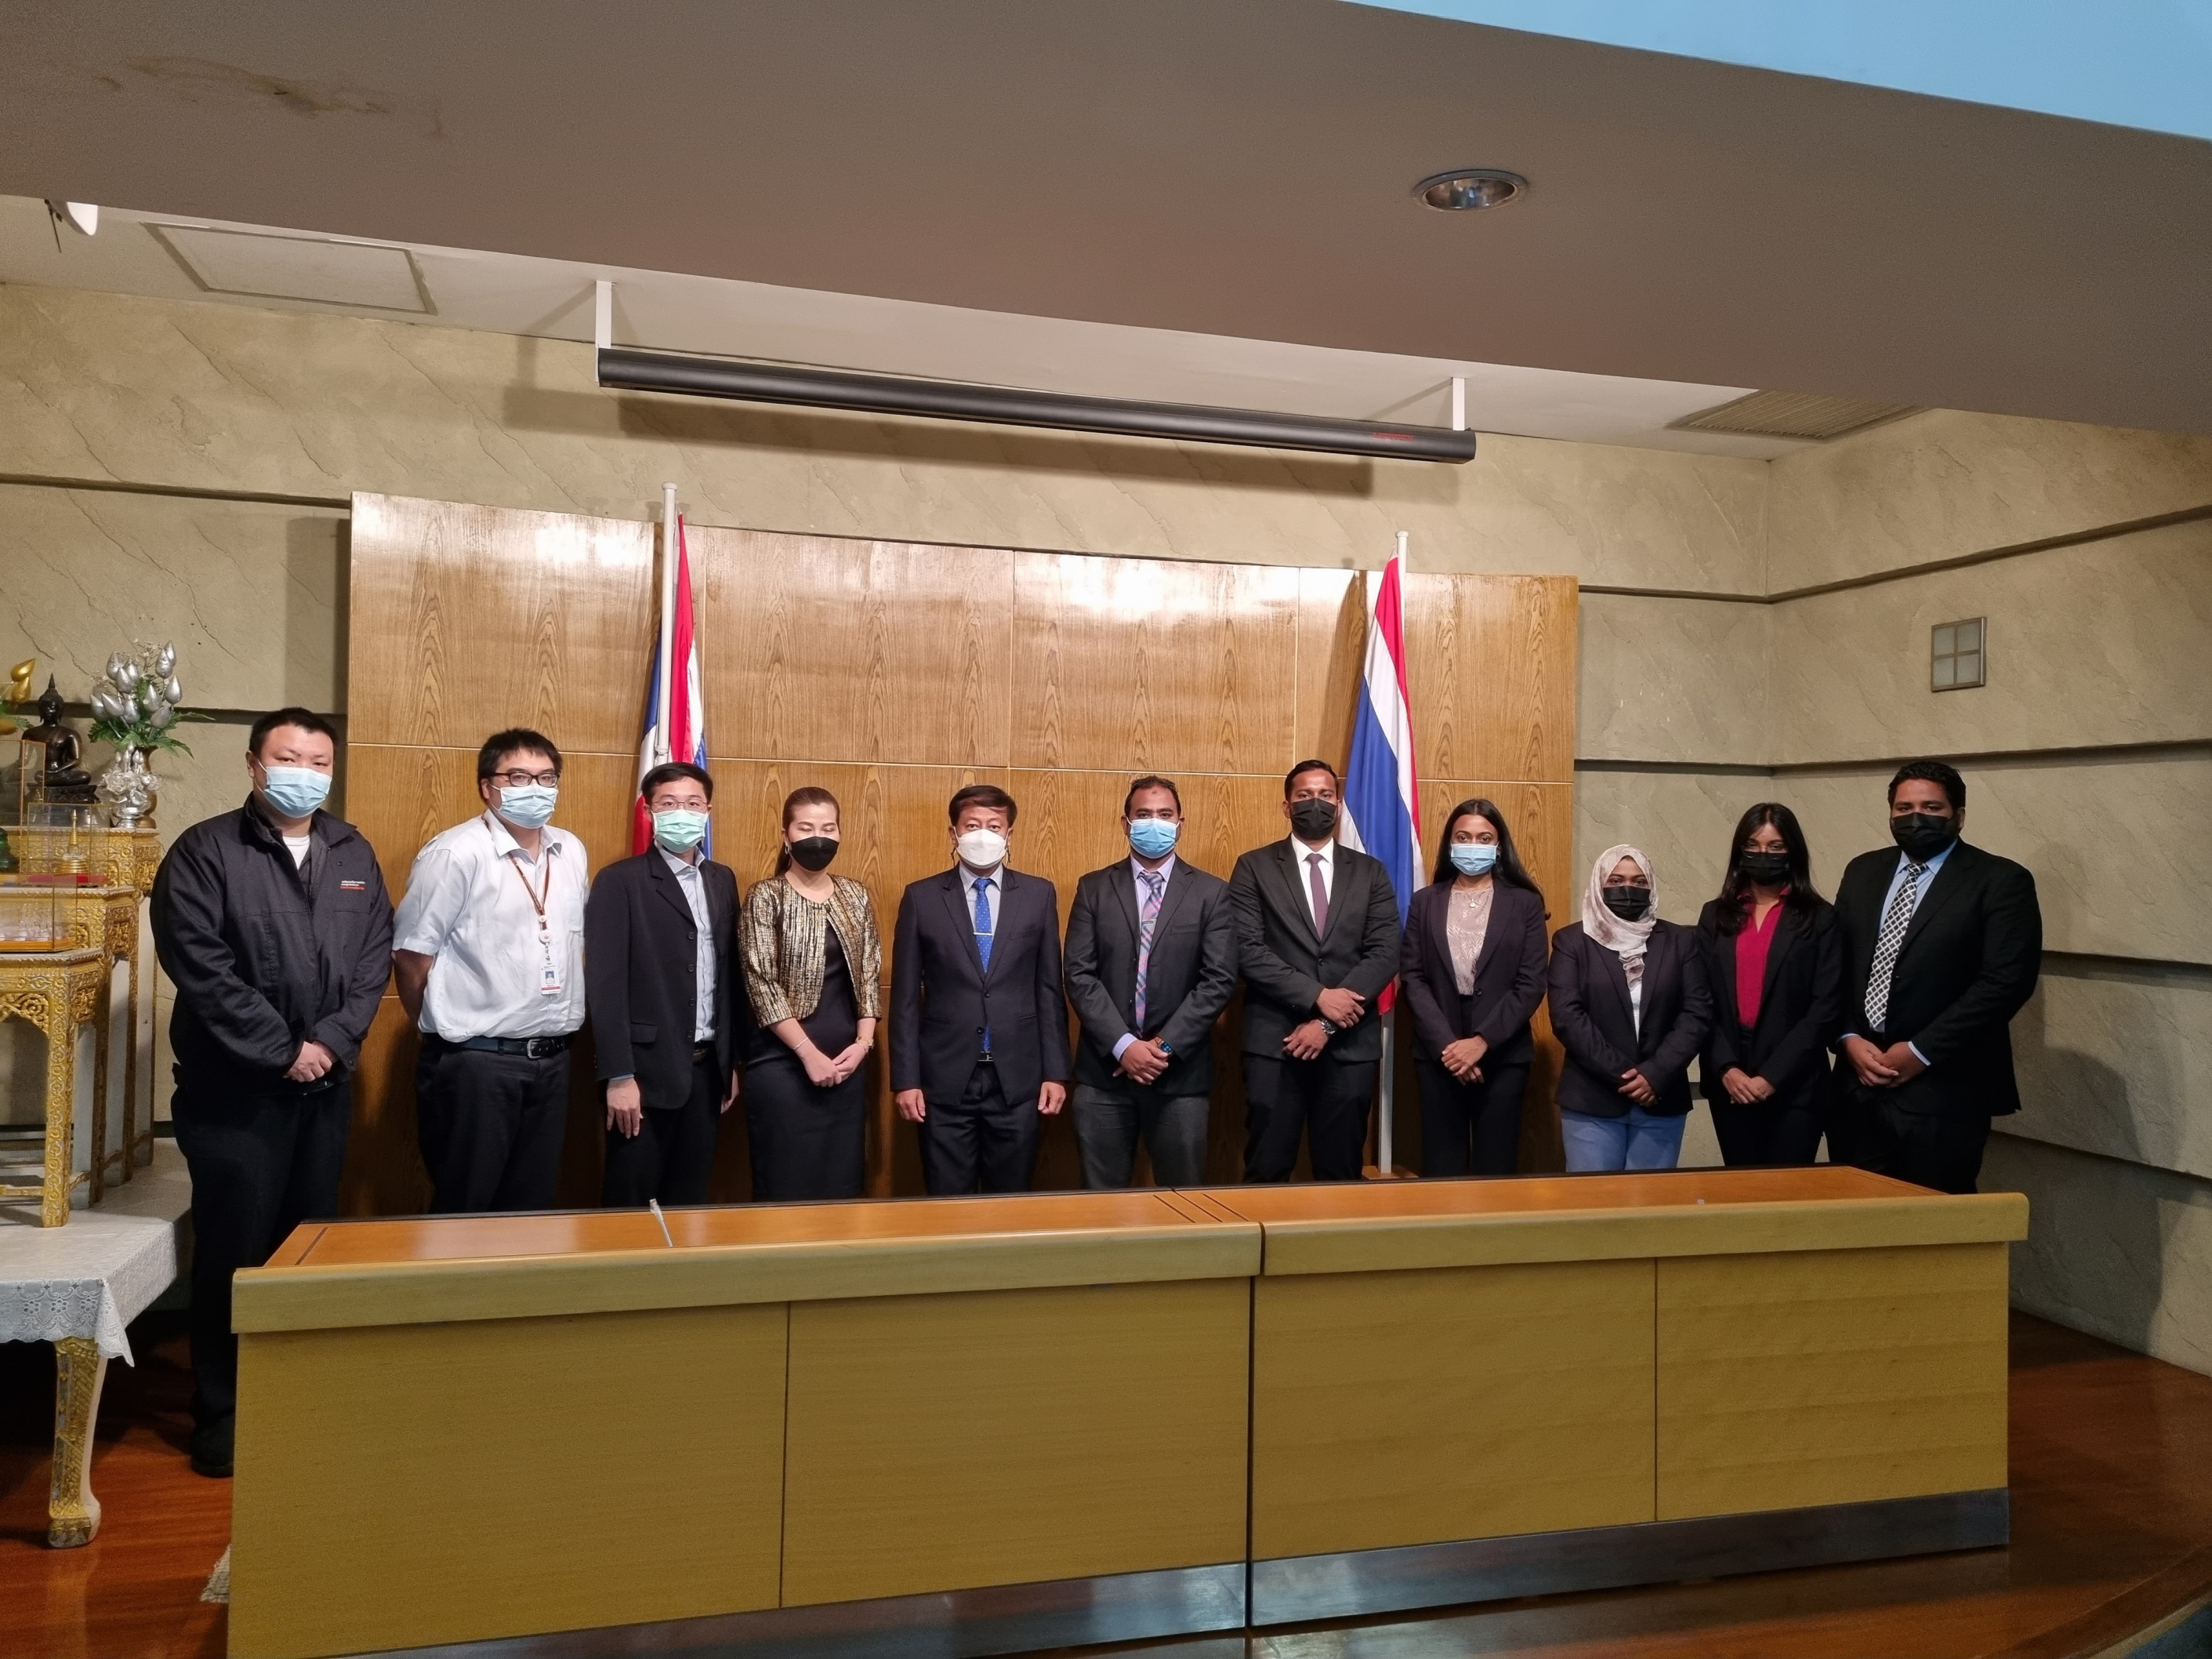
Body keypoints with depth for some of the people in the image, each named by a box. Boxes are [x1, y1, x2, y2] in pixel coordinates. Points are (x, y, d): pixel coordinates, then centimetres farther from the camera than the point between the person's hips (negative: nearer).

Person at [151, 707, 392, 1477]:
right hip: (235, 1087, -4)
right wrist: (281, 1051, -14)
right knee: (234, 1252, 2)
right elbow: (200, 967, -13)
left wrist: (332, 1041, -8)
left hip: (326, 1083, 4)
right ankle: (221, 1414, 16)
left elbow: (375, 957, 6)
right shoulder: (205, 850, -5)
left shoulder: (353, 853, 10)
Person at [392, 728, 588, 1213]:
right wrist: (446, 1030, 2)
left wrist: (555, 1032, 14)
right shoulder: (454, 854, -11)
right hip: (475, 1062, -6)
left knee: (533, 1209, 14)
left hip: (552, 1060, 6)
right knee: (462, 1214, 5)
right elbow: (411, 957, -9)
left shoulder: (572, 853, 8)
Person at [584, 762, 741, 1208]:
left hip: (707, 1067, 5)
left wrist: (732, 1061, 12)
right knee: (631, 1203, 4)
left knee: (690, 1198, 12)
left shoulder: (722, 881, 11)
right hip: (647, 1068, -5)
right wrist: (619, 1076, -15)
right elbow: (605, 983, -11)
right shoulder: (620, 881, -7)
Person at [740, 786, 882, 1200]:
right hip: (784, 1062, -4)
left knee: (842, 1183, 9)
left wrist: (863, 1042, -4)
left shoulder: (856, 896, 8)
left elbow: (870, 973, 9)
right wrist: (809, 1052, -14)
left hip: (847, 1061, 4)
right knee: (786, 1185, 1)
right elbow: (761, 984, -10)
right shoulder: (766, 897, -5)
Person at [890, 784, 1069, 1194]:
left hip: (1017, 1078, 1)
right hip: (945, 1078, -1)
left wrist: (1056, 1071, 2)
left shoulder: (1038, 894, 5)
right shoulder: (921, 898, 1)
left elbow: (1049, 988, 6)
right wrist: (906, 1079, -3)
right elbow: (906, 996, 1)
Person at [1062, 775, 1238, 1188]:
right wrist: (1122, 1045, -13)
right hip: (1104, 1070, 1)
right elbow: (1080, 975, -2)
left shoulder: (1211, 893, 3)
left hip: (1181, 1072, 0)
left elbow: (1219, 980, -5)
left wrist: (1165, 1046, -12)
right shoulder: (1094, 889, 5)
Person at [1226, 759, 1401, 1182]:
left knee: (1341, 1174, 9)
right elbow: (1248, 951, -7)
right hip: (1275, 1041, -2)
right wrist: (1318, 996, -16)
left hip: (1350, 1043, 2)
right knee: (1267, 1173, 2)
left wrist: (1327, 1024, -11)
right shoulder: (1254, 868, 4)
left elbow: (1385, 954, -1)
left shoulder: (1370, 872, 10)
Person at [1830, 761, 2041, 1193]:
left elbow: (2007, 980, -13)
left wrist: (1920, 1052, -15)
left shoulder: (2001, 881, -4)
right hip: (1857, 1085, 5)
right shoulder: (1862, 872, 12)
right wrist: (1849, 1039, -5)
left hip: (1942, 1091, -4)